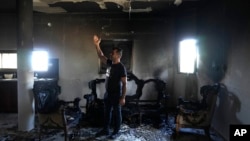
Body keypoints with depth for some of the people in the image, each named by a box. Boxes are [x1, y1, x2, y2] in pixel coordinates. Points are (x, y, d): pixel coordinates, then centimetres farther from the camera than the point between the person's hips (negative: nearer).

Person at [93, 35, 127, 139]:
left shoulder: (121, 67, -18)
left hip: (116, 95, -8)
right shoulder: (109, 63, 4)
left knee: (117, 113, 8)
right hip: (108, 94, 8)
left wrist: (123, 97, -20)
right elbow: (101, 56, 8)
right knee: (107, 112, 18)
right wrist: (97, 45, -6)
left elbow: (124, 83, -18)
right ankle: (105, 130, 33)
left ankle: (116, 132, 23)